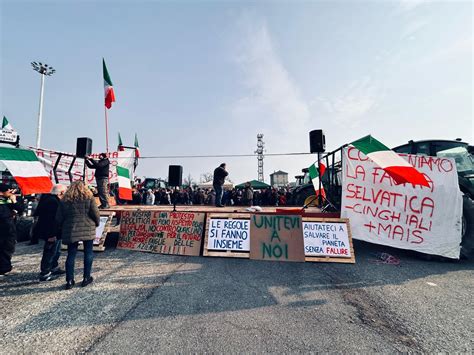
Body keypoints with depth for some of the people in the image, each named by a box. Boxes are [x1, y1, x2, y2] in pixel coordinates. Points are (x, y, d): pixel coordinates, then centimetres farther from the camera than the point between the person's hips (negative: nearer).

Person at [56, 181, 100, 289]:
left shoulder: (65, 200, 4)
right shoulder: (89, 198, -5)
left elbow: (59, 218, 5)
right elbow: (96, 213, -7)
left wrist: (63, 228, 19)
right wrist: (97, 223, 9)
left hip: (70, 231, 3)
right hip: (87, 229, -2)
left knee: (71, 254, 11)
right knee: (88, 253, 9)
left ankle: (69, 281, 14)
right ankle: (86, 278, 17)